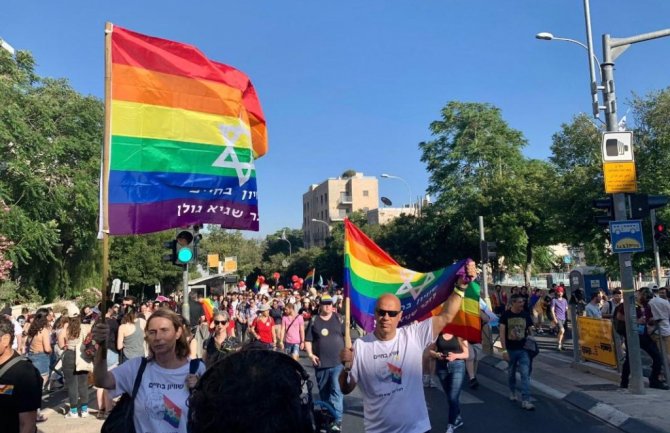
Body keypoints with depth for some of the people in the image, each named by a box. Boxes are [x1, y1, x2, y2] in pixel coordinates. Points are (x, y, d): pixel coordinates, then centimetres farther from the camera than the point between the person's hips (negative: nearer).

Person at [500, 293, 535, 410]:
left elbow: (530, 331, 8)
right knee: (511, 373, 15)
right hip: (510, 349, -1)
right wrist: (504, 350, -13)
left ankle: (525, 401, -7)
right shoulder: (506, 315, -7)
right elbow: (502, 333, -8)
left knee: (525, 374, -8)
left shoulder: (526, 315, 0)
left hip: (523, 349, 1)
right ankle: (512, 392, 38)